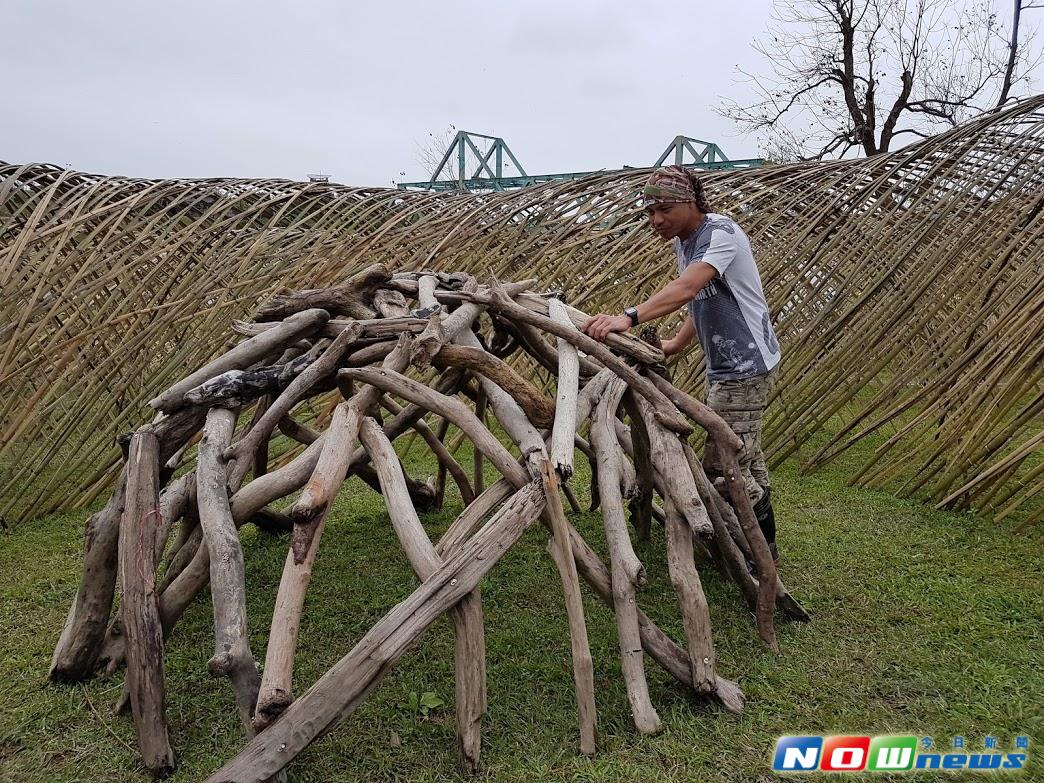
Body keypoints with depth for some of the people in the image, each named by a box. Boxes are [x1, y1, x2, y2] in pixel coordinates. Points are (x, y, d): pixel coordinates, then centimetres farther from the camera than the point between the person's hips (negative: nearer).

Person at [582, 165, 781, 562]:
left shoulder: (721, 232, -19)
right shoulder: (683, 241, 9)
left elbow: (686, 288, -37)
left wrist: (629, 317, -48)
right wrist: (676, 343, 11)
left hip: (747, 368, -10)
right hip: (724, 367, 10)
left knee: (723, 464, -11)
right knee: (747, 461, 18)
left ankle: (765, 549, 7)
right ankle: (760, 547, 32)